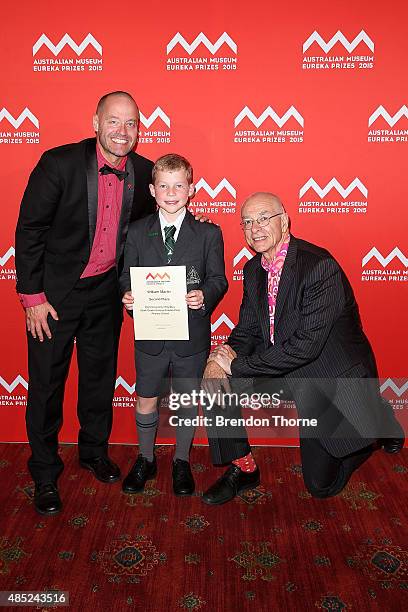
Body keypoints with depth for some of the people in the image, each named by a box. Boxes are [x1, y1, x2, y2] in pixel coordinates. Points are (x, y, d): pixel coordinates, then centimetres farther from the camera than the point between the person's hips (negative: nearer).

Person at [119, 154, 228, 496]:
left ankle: (182, 463, 36)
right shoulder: (137, 232, 2)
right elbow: (127, 276, 4)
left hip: (191, 334, -1)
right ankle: (146, 461, 37)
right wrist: (127, 297, -17)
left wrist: (204, 296, -23)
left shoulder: (209, 234, -1)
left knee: (188, 401, 13)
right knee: (146, 401, 13)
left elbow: (218, 278, -3)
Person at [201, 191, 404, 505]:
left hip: (334, 382, -6)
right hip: (283, 372, 6)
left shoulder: (320, 266, -26)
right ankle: (242, 469, 7)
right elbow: (248, 330, 3)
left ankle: (378, 423, 29)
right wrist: (226, 355, -20)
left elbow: (307, 345, -31)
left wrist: (238, 366, -26)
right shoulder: (253, 269, -1)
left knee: (322, 485, 5)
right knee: (216, 380, -11)